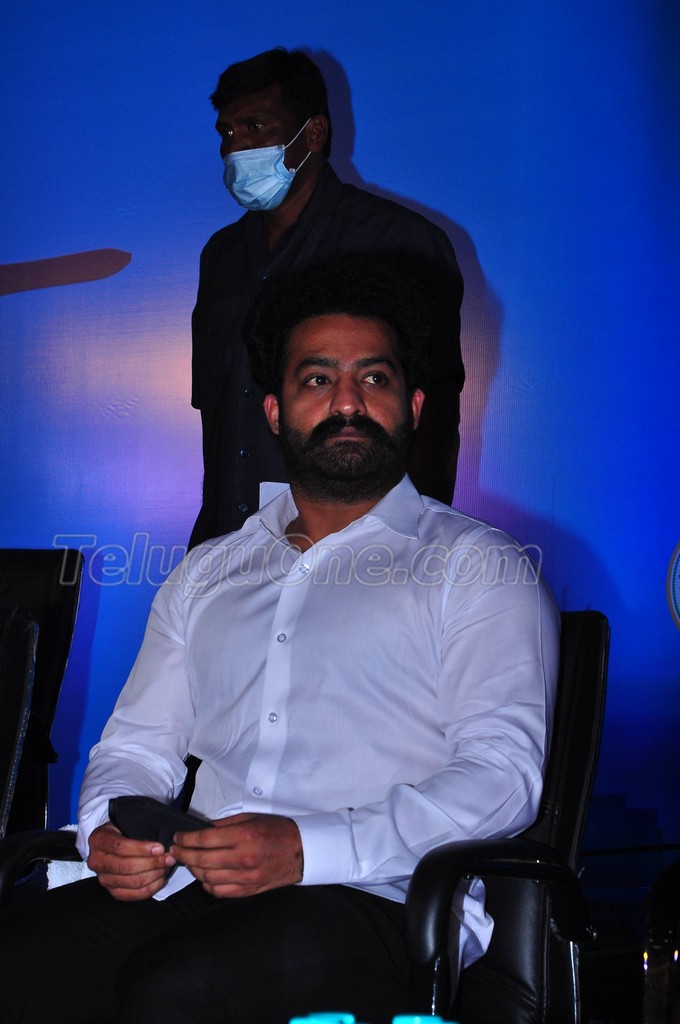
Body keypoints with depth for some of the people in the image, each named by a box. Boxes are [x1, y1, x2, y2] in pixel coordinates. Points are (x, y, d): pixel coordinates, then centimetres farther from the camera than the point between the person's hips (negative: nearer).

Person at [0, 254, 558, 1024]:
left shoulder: (476, 565, 9)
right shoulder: (207, 574, 26)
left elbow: (502, 773, -5)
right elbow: (136, 745, 24)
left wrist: (307, 849, -19)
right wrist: (109, 831, -3)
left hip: (383, 899, -4)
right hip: (191, 885, 5)